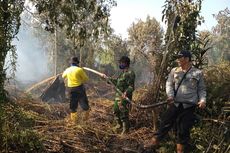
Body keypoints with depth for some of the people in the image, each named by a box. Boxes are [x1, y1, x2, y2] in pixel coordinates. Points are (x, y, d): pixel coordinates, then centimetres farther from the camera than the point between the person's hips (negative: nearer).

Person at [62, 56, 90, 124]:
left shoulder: (67, 70, 4)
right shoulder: (79, 69, -12)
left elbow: (63, 76, 25)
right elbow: (86, 78, -3)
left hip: (70, 89, 4)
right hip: (79, 88, -4)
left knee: (73, 105, 12)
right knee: (84, 104, 11)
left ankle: (74, 120, 13)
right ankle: (85, 118, 16)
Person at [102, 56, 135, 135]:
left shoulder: (130, 73, -17)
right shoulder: (122, 73, 13)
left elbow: (131, 86, -23)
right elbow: (116, 81, 25)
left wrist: (126, 93, -38)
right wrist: (107, 78, 26)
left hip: (124, 98, -10)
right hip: (118, 96, 10)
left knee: (124, 114, -2)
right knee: (115, 111, 19)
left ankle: (126, 129, 14)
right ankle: (119, 124, 39)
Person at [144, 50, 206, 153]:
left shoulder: (197, 73, 2)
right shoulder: (174, 71, 8)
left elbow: (201, 89, 8)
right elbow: (169, 84, 3)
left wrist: (202, 100, -10)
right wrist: (170, 95, -15)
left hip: (189, 106, -2)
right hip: (175, 103, 2)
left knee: (184, 130, 6)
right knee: (165, 123, 3)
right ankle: (155, 141, 18)